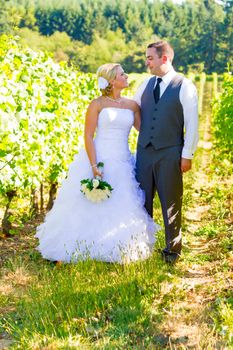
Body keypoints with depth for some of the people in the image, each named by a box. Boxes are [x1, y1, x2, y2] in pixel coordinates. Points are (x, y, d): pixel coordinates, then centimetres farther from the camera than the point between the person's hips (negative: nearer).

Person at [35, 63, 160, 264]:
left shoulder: (132, 105, 10)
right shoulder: (97, 104, -3)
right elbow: (88, 136, -9)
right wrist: (94, 166, -17)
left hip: (122, 164, 4)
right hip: (99, 160, -4)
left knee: (120, 210, 6)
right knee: (93, 207, 0)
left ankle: (117, 253, 18)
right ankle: (85, 250, 12)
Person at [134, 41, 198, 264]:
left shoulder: (184, 86, -5)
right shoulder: (146, 84, 10)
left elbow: (192, 124, -7)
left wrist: (187, 155, -9)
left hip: (170, 154, -5)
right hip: (144, 151, 5)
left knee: (171, 203, 4)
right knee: (142, 201, 10)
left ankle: (172, 250, 18)